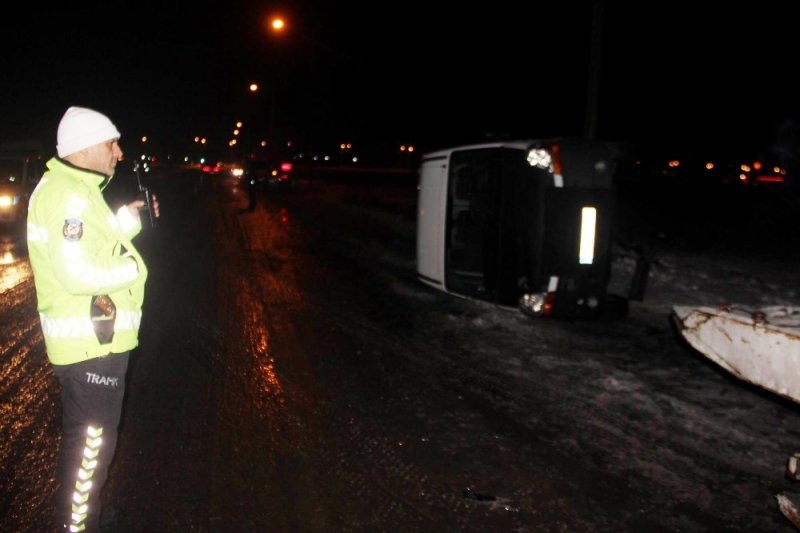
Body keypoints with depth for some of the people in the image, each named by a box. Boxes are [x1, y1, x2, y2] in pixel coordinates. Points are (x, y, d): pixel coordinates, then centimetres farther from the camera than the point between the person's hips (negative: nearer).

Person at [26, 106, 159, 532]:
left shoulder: (75, 190, 13)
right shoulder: (69, 196, -21)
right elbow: (80, 272, -28)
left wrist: (126, 222, 7)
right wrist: (133, 266, -14)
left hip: (92, 338, 11)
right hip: (90, 342, -11)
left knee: (88, 434, 23)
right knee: (90, 439, 2)